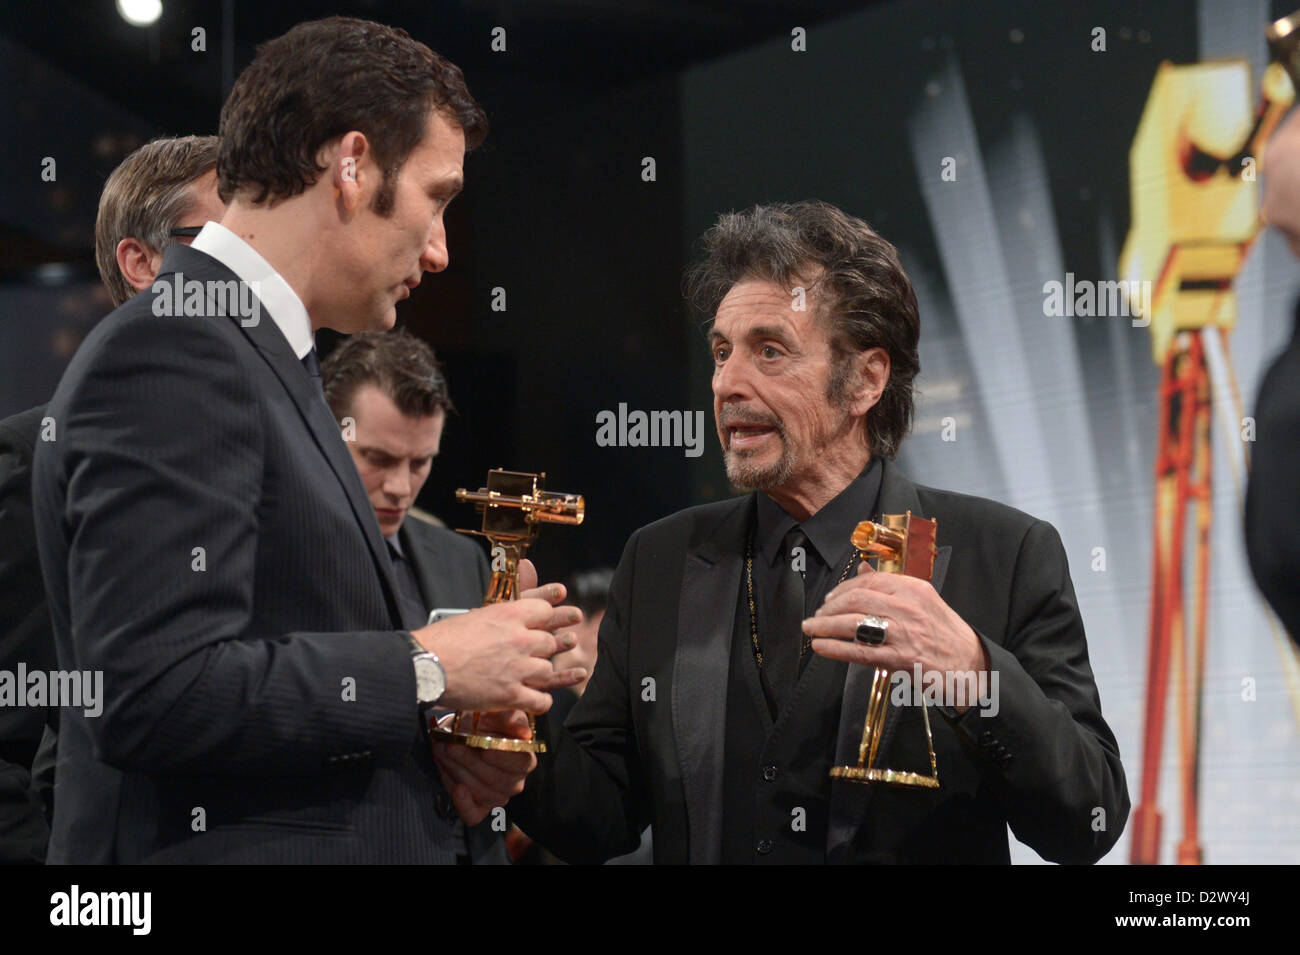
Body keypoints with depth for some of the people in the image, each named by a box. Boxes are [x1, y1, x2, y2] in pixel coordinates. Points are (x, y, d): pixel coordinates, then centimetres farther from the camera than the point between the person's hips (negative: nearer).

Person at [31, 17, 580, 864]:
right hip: (225, 843, -9)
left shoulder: (259, 359, 16)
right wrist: (426, 668, -15)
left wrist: (421, 750, 5)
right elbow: (151, 692, -24)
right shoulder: (170, 354, -14)